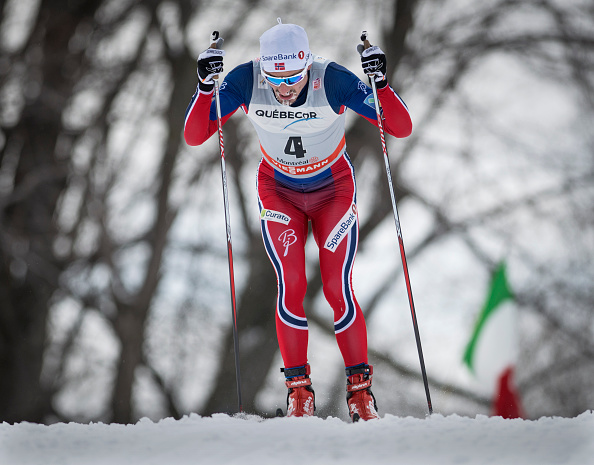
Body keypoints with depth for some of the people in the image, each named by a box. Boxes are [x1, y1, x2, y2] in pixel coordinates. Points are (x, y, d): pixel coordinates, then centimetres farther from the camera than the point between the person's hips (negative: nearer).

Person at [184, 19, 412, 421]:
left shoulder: (334, 81, -29)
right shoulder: (245, 82, -25)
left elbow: (402, 129, -27)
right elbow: (194, 136, -22)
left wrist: (381, 82, -43)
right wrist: (206, 87, -37)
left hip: (334, 189, -1)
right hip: (278, 190, 1)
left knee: (338, 289, -10)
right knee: (291, 287, -12)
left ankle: (360, 386, 6)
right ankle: (299, 388, 2)